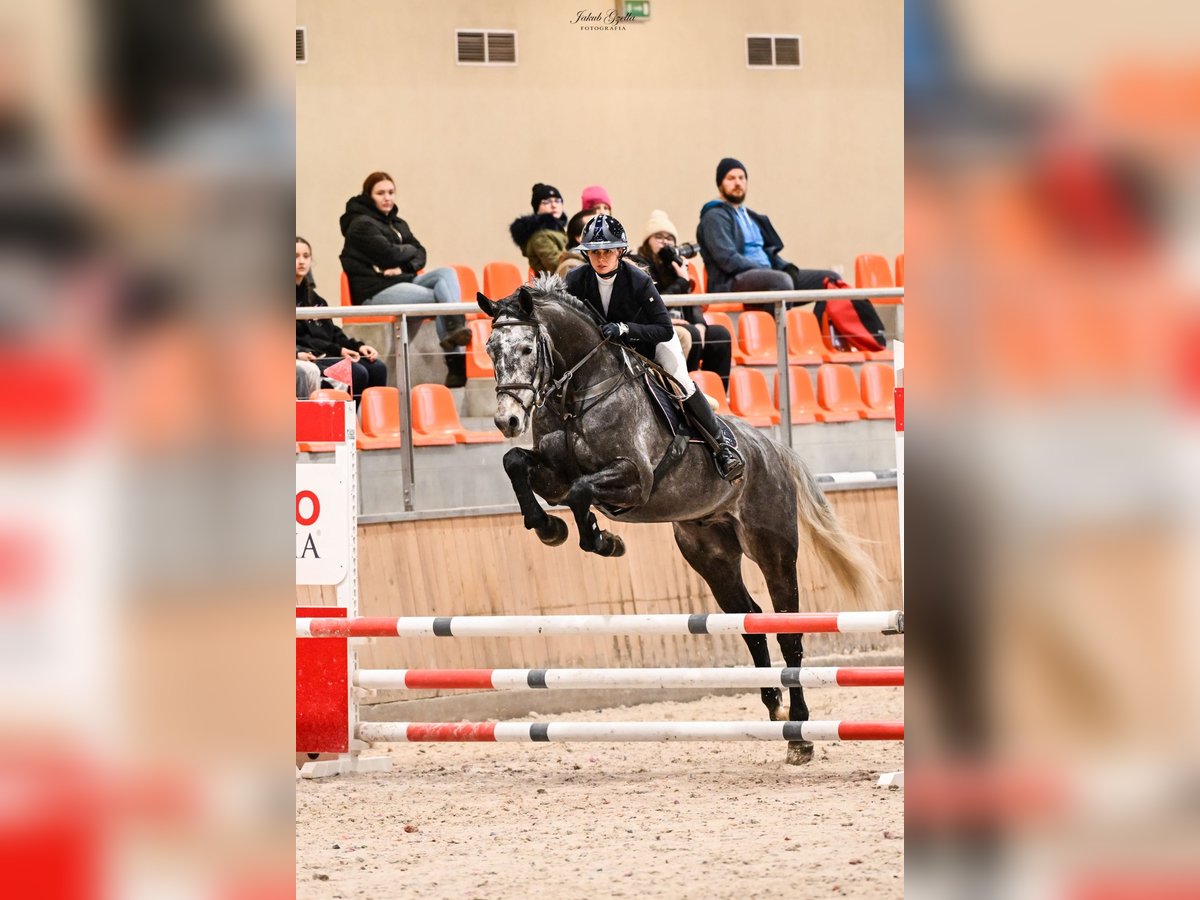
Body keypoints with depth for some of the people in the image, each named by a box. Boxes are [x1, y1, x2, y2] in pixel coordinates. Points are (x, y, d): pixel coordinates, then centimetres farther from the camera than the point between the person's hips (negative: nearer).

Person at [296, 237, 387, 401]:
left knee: (377, 368, -11)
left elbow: (332, 332, 22)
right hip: (308, 358, -8)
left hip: (326, 355, 8)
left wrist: (357, 346, 5)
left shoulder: (312, 296, 23)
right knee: (357, 373, -26)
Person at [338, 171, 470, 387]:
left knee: (446, 273, -17)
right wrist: (409, 250, 6)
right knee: (440, 298, -23)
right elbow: (390, 255, -15)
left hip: (403, 280, 8)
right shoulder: (362, 224, -4)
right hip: (375, 291, -8)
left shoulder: (397, 223, 23)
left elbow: (420, 254, 12)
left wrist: (405, 267, -11)